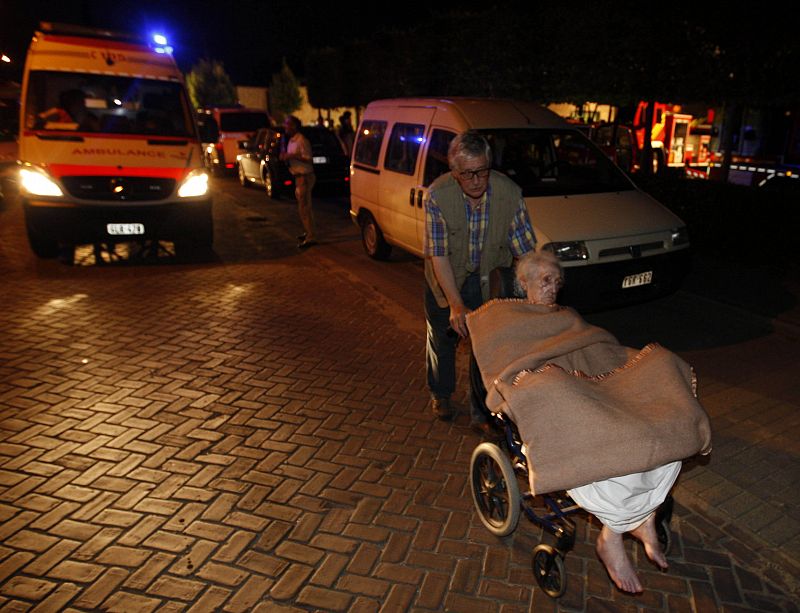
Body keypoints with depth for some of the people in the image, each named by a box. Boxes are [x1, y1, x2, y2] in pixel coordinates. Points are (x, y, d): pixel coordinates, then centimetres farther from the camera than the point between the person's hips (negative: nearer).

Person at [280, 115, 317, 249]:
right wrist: (286, 157, 7)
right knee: (304, 207, 17)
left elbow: (308, 159, -19)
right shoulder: (291, 141, 14)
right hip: (299, 176, 10)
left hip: (305, 176, -10)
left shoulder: (301, 141, -15)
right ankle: (308, 232, 28)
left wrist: (293, 156, -23)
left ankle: (310, 237, -7)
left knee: (304, 208, -9)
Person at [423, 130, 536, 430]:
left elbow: (525, 249, -18)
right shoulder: (437, 195, -28)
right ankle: (440, 394, 43)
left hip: (489, 276, 1)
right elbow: (438, 256, -27)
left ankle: (481, 411, 22)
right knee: (443, 337, 16)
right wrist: (456, 304, -32)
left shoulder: (509, 192, -24)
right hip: (446, 277, 0)